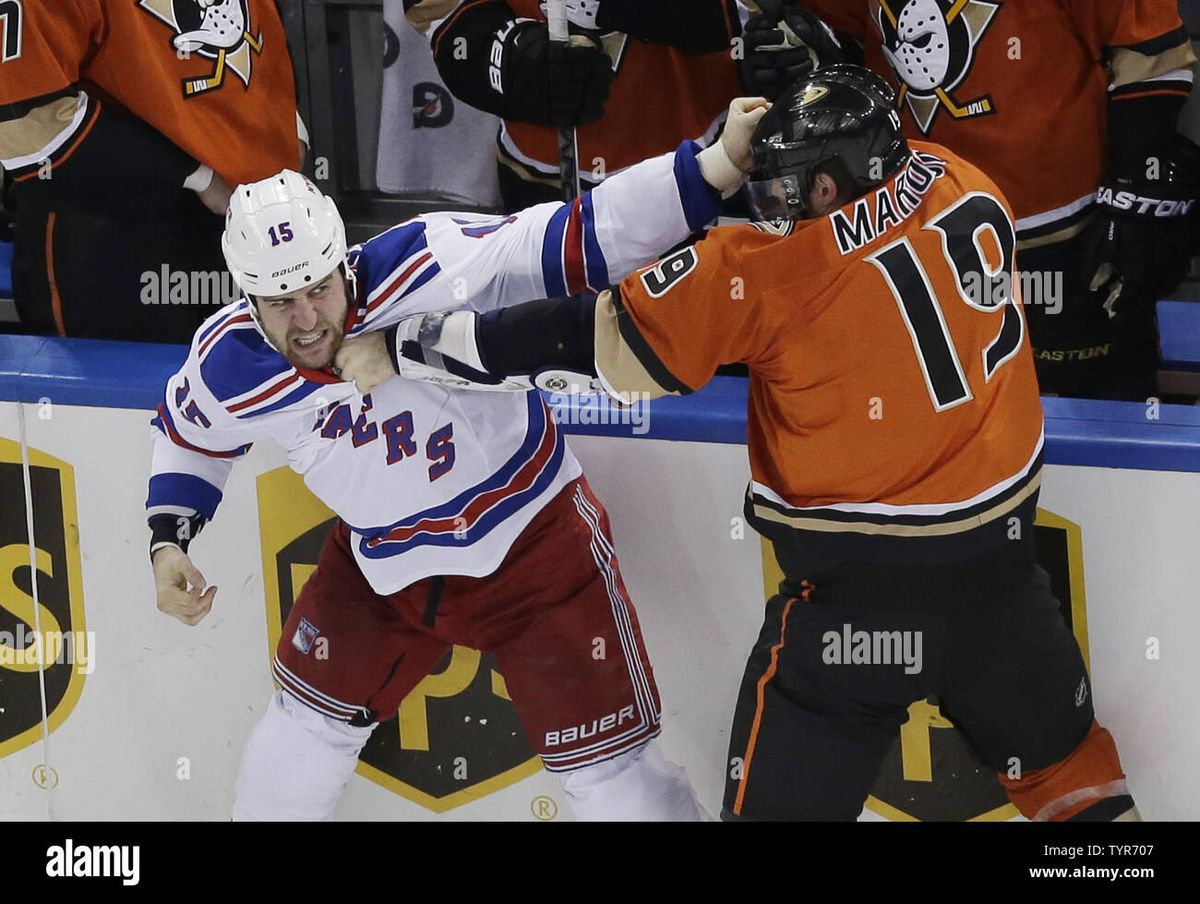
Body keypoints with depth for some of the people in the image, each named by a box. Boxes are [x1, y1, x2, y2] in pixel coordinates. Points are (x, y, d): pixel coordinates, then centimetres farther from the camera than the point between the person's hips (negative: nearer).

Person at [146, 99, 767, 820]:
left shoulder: (426, 268, -30)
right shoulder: (229, 367, -14)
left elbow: (581, 241, -36)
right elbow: (190, 435, 10)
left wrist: (718, 165, -45)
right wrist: (169, 544, 0)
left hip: (532, 538, -4)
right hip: (383, 564, 4)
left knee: (608, 771, -2)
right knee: (311, 718, 17)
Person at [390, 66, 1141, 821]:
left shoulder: (775, 267, -18)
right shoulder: (974, 197, -4)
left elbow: (607, 340, -16)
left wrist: (432, 344, -9)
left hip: (865, 584, -5)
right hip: (1001, 558, 5)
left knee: (785, 794, 4)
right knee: (1057, 748, 24)